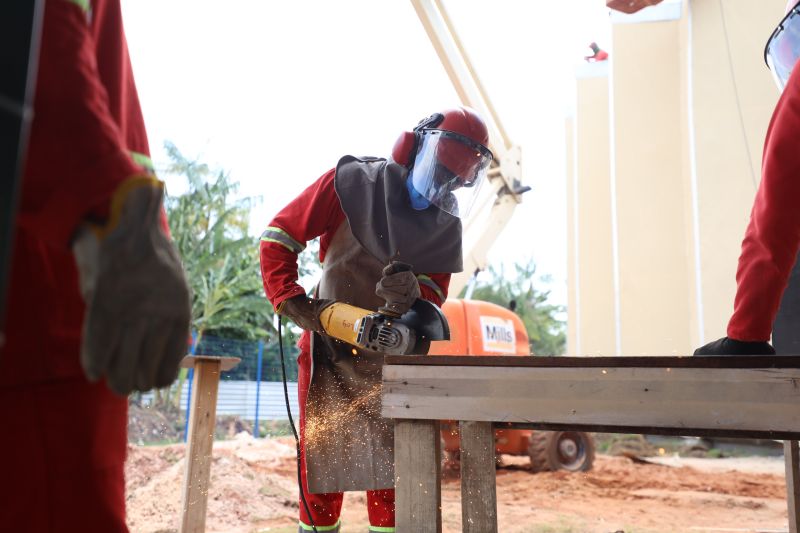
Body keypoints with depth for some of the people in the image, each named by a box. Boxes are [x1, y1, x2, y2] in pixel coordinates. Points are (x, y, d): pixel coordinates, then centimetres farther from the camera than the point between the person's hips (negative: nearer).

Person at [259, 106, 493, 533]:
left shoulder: (446, 225, 1)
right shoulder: (353, 183, -12)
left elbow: (435, 293, -4)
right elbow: (279, 235, -9)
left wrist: (412, 294, -28)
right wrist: (290, 300, -20)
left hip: (389, 358, 3)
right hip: (329, 351, -3)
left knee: (392, 467, 4)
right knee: (322, 462, 4)